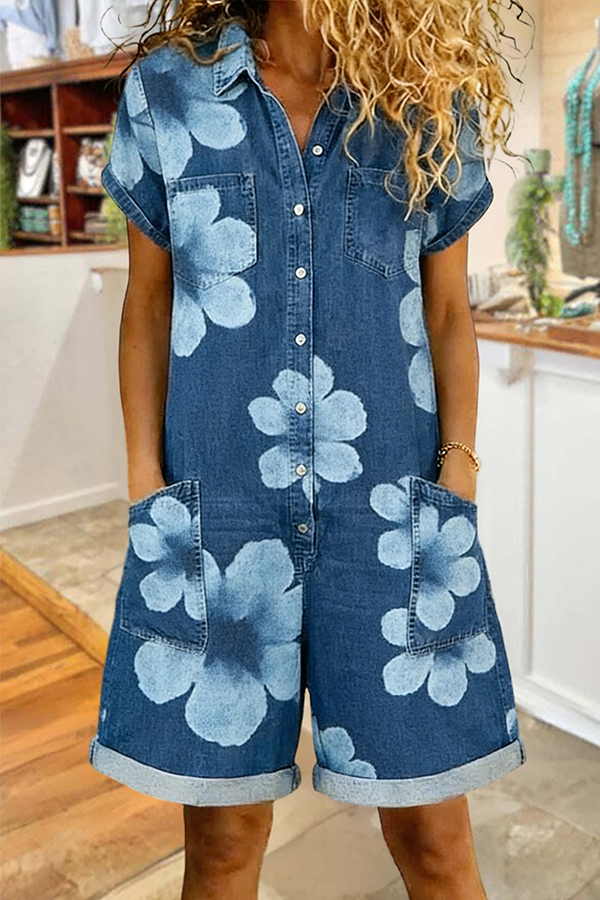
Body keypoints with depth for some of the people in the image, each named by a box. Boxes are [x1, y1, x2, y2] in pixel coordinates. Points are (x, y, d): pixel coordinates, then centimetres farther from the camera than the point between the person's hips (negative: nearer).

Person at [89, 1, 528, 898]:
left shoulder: (429, 102, 6)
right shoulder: (167, 87, 6)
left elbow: (450, 314, 9)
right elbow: (149, 304, 8)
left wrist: (457, 482, 0)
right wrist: (146, 488, 3)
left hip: (392, 507, 1)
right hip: (216, 509, 0)